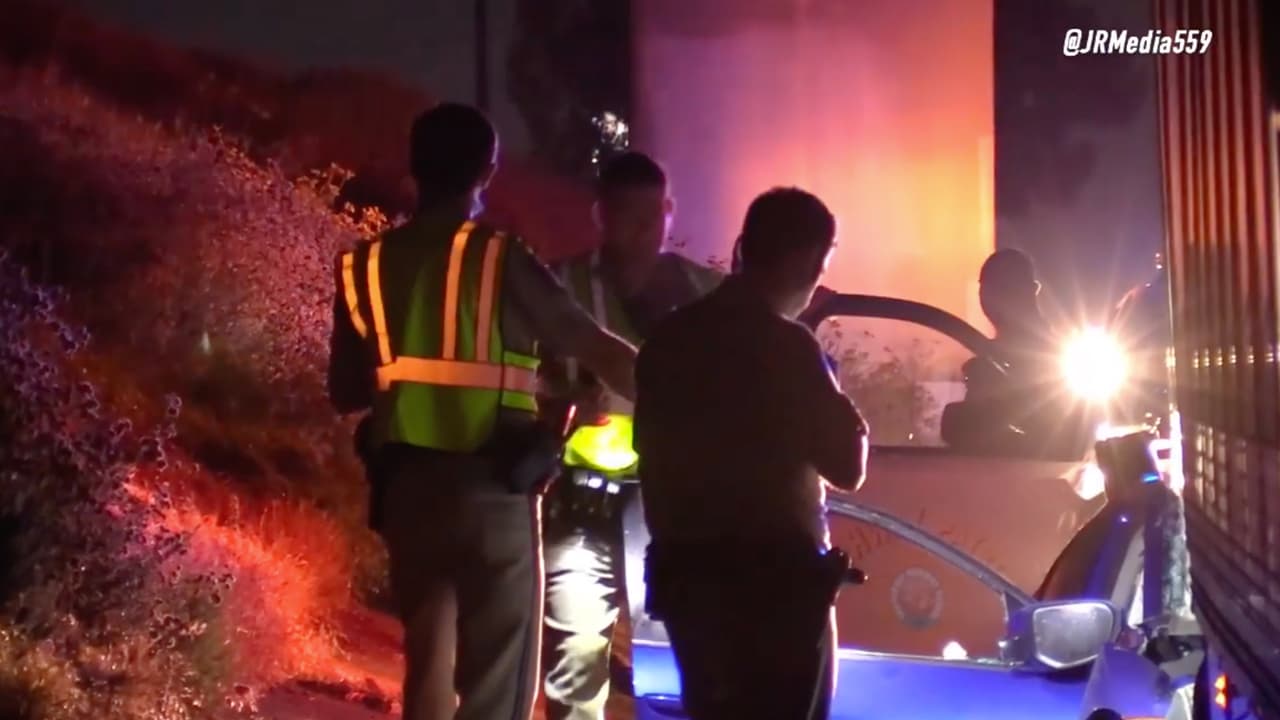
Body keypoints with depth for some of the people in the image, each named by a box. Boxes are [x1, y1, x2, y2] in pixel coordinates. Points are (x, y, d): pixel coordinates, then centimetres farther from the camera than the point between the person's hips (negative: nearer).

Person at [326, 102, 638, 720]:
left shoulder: (365, 267, 4)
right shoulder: (500, 259, -8)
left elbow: (346, 393, 10)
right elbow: (601, 351, -6)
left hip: (408, 489, 5)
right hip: (493, 489, -4)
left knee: (427, 666, 18)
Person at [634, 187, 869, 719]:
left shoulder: (668, 337, 7)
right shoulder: (785, 344, -13)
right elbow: (847, 466, -7)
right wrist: (847, 418, 7)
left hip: (683, 573, 7)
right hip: (774, 578, -7)